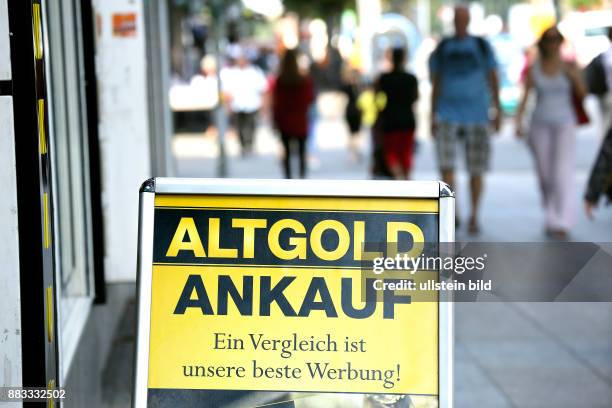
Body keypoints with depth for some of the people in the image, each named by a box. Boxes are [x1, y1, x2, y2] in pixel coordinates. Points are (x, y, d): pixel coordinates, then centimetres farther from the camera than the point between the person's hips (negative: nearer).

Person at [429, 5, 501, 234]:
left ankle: (474, 217, 17)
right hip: (448, 114, 0)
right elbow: (435, 84, 9)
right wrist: (433, 117, 5)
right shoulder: (442, 49, 5)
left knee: (476, 170, 2)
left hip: (476, 115, 0)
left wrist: (497, 110, -5)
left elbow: (493, 78, 3)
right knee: (446, 164, -15)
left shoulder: (482, 46, 2)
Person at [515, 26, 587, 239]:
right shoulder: (534, 69, 2)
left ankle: (561, 224, -16)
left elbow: (582, 95, -2)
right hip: (540, 126, 2)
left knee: (562, 173, -14)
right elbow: (524, 97, 2)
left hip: (565, 126, -2)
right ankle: (551, 215, 30)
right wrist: (518, 122, -9)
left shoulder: (569, 67, -1)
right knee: (545, 175, 8)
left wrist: (574, 77, -19)